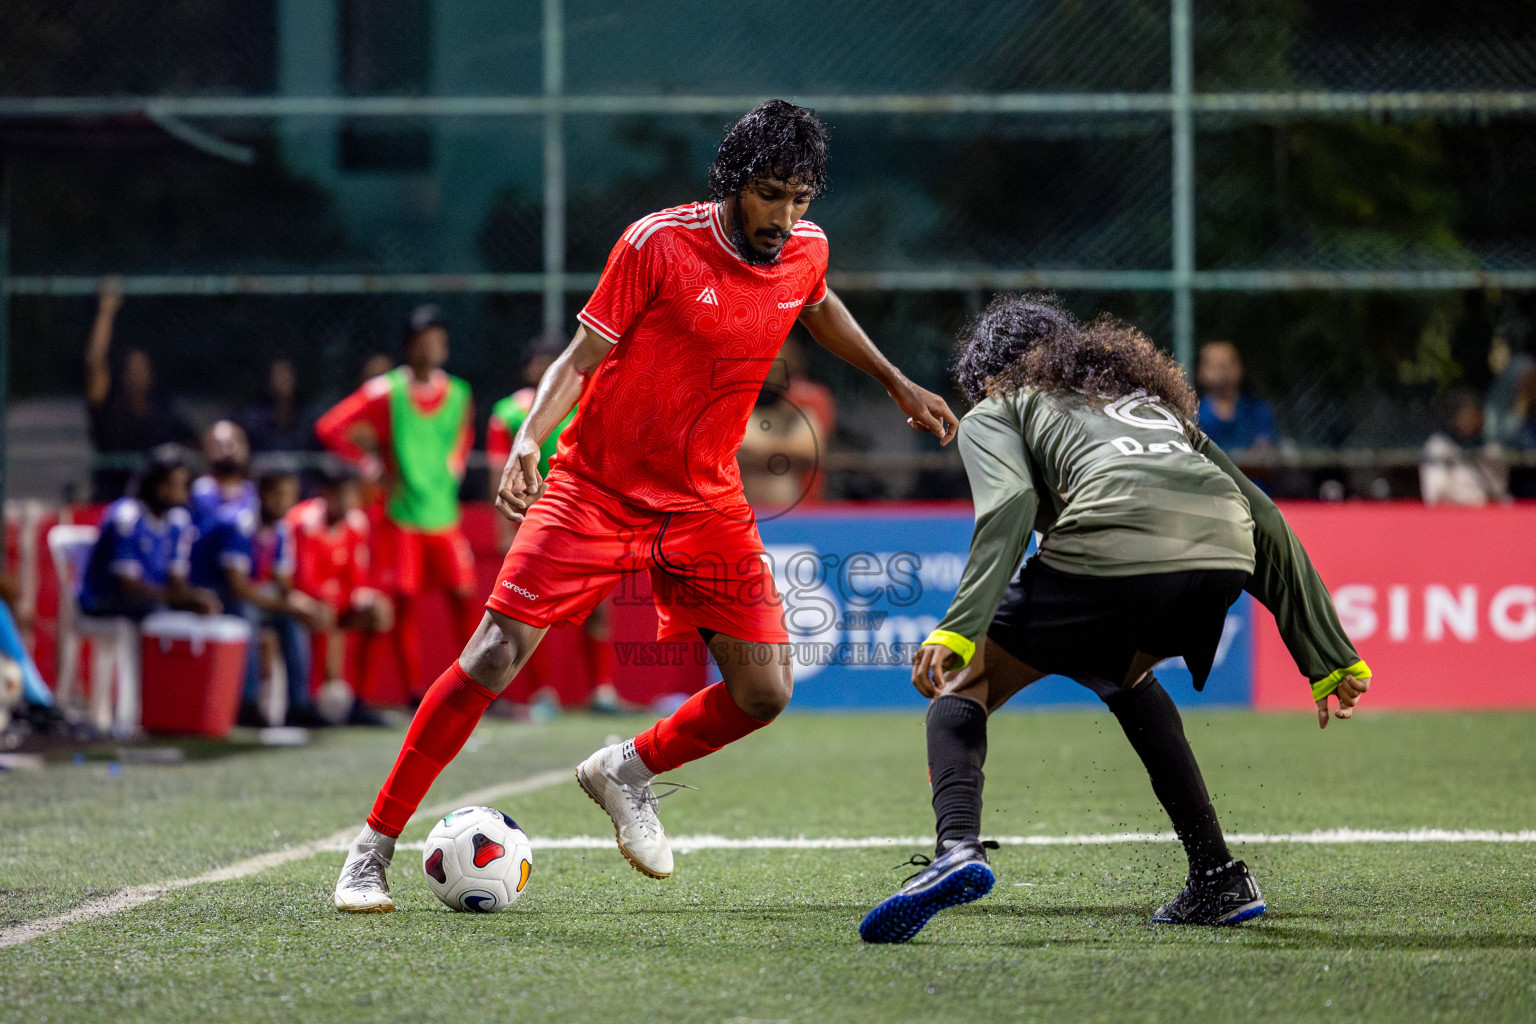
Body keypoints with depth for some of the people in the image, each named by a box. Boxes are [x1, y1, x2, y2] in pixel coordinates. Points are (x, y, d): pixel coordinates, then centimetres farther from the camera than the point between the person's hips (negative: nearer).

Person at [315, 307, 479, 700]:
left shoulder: (458, 395, 6)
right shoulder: (387, 392, -6)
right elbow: (328, 428, -7)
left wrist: (453, 466, 10)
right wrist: (371, 464, -7)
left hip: (444, 515, 3)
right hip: (401, 517, -3)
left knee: (464, 598, -2)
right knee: (406, 605, -3)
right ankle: (414, 696, 3)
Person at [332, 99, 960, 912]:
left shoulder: (804, 252, 0)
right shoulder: (659, 244, -15)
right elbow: (580, 358, -11)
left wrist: (898, 384, 30)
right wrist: (527, 442, -26)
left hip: (705, 504, 5)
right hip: (595, 487, -5)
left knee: (764, 692, -6)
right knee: (494, 659, -12)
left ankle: (627, 770, 23)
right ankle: (373, 849, -1)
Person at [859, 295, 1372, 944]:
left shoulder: (993, 412, 25)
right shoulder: (1148, 396, 39)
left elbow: (1009, 506, 0)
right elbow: (1266, 524, 33)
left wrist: (958, 629, -10)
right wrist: (1331, 659, 34)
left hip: (1108, 543, -5)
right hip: (1224, 551, 5)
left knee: (958, 687, 13)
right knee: (1123, 671, 35)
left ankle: (958, 846, -16)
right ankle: (1218, 879, 27)